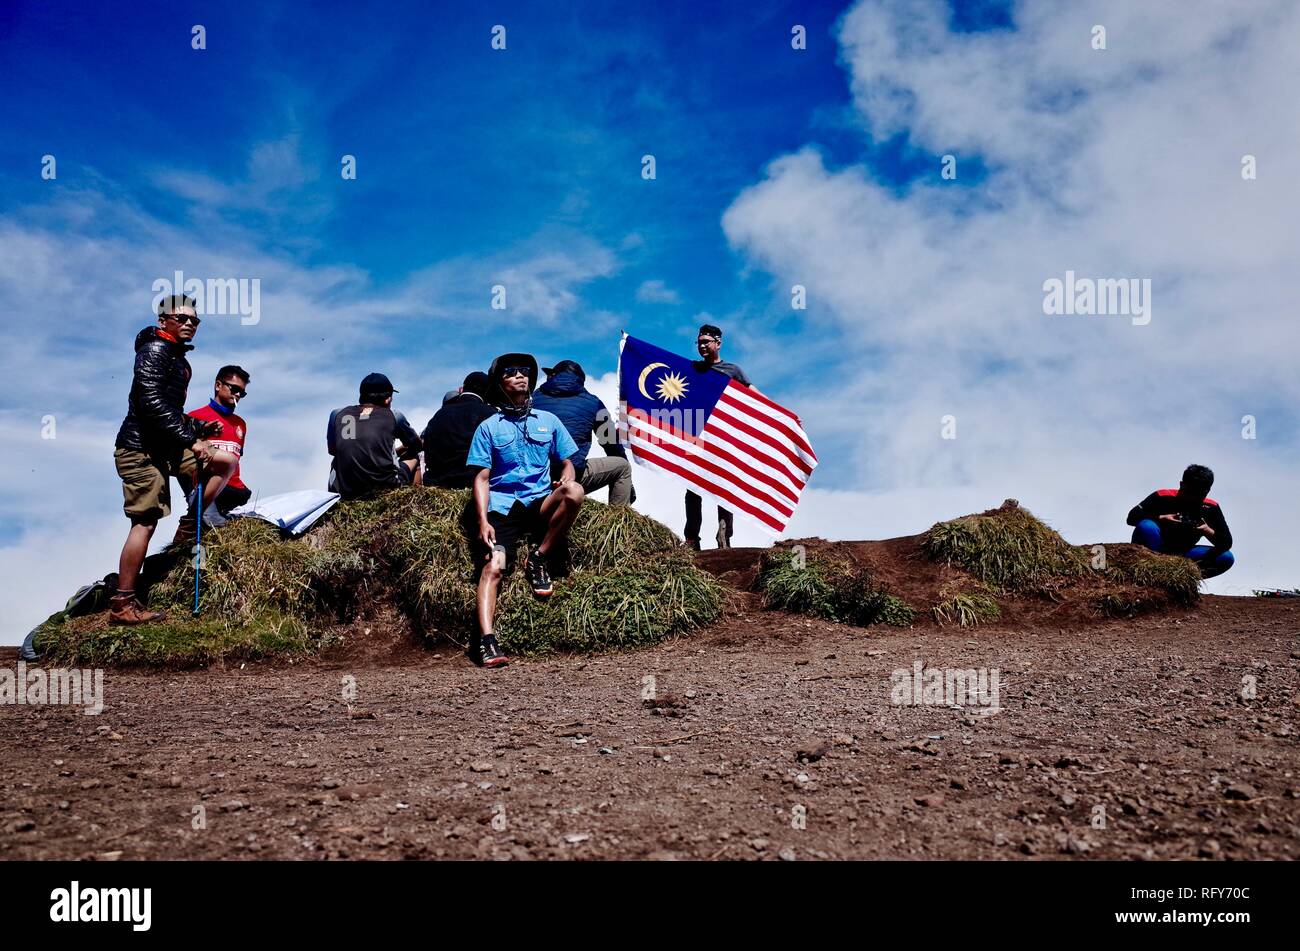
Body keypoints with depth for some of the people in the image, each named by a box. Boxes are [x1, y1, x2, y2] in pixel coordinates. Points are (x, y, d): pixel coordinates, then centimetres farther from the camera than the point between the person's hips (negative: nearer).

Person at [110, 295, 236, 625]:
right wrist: (190, 441, -24)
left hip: (165, 448, 9)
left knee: (227, 461, 6)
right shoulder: (156, 350, -10)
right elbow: (152, 403, -23)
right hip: (141, 448, -9)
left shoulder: (178, 358, 19)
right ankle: (122, 604, -7)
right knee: (145, 522, -11)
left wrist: (199, 427, 10)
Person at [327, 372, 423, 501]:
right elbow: (416, 445, 18)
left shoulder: (338, 415, 5)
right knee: (413, 455, 26)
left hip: (345, 494, 2)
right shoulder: (393, 416, 1)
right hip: (386, 489, -2)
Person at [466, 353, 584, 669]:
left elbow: (567, 462, 18)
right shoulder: (488, 427, 9)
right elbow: (482, 478, 5)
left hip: (540, 503, 2)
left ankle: (538, 559, -14)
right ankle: (486, 639, -33)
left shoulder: (548, 421, 15)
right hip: (502, 506, -2)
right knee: (493, 567, -24)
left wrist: (565, 479, -8)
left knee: (574, 492, -30)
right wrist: (483, 521, -9)